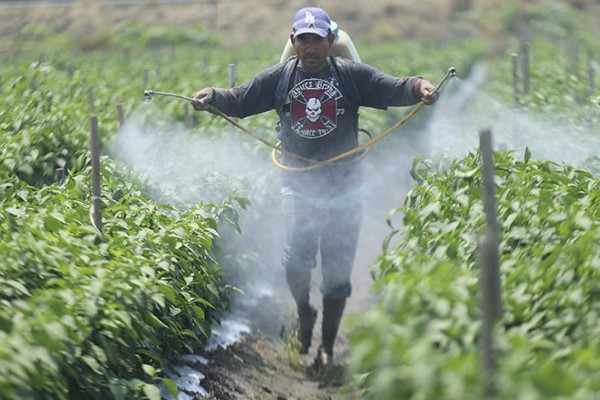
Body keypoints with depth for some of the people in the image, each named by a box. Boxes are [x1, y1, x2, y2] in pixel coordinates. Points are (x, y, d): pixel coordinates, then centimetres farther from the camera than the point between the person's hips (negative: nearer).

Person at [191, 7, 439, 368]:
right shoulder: (278, 78, 2)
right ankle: (305, 314, 19)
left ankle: (328, 346, 22)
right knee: (295, 262, -14)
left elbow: (395, 90, -12)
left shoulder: (353, 75, -4)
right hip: (298, 188, 1)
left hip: (344, 191, -1)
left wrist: (418, 86, -33)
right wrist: (212, 95, -17)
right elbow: (239, 100, 3)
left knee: (338, 272, 5)